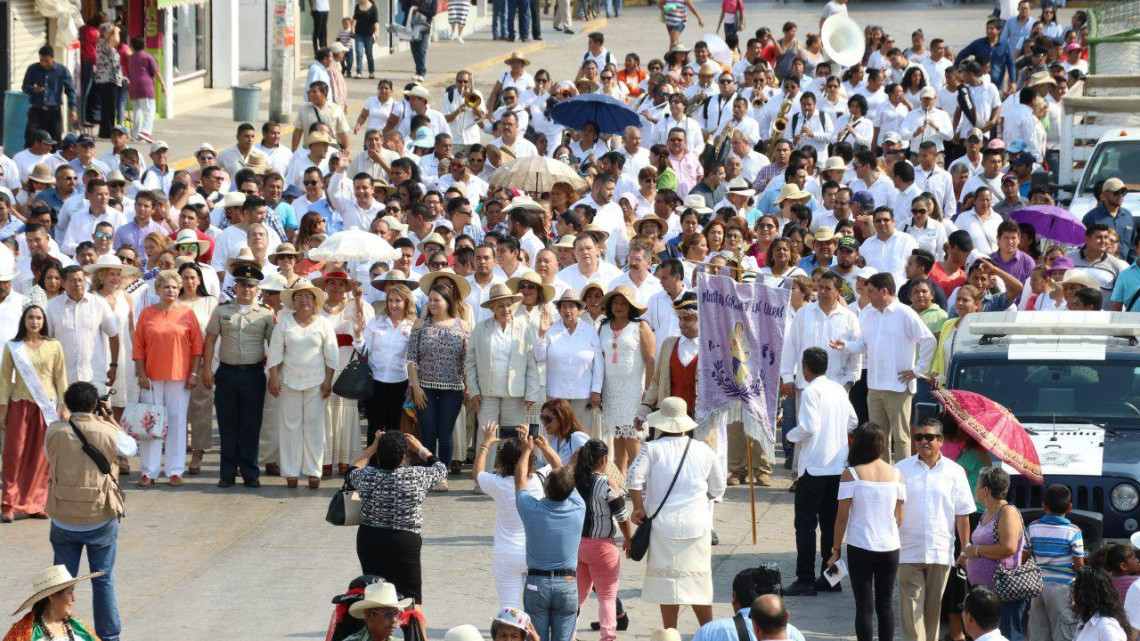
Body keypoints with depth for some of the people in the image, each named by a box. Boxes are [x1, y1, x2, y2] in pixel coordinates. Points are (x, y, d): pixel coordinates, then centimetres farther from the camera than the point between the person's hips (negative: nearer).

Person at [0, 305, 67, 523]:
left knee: (41, 456, 1)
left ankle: (35, 504, 10)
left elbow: (61, 378, 7)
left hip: (47, 406, 1)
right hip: (20, 406, -1)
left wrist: (64, 407, 4)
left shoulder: (53, 346, 3)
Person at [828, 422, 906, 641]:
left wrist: (835, 549, 3)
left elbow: (842, 516, -6)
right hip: (890, 547, 3)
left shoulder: (851, 474, -8)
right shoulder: (897, 475, 0)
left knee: (864, 605, 3)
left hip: (860, 548, -3)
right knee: (885, 604, 12)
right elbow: (899, 518, 5)